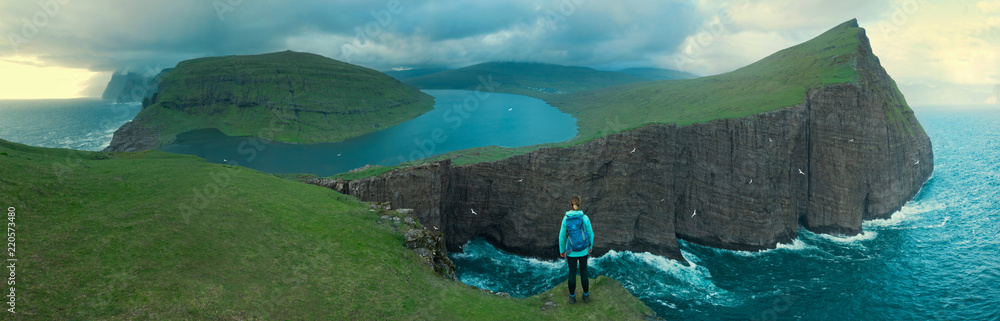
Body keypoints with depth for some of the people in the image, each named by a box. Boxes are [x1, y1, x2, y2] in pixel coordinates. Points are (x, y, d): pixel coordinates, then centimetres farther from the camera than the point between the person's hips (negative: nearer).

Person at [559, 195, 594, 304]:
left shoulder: (566, 219, -14)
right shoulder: (585, 218, -16)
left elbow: (562, 236, -6)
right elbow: (590, 234, -5)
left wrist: (561, 250, 8)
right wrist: (591, 246, 14)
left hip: (571, 250, 0)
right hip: (583, 250, 0)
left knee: (572, 273, 15)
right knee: (583, 272, 19)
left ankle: (572, 297, 26)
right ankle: (586, 296, 29)